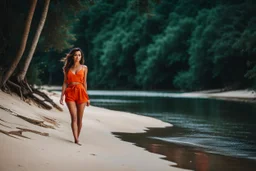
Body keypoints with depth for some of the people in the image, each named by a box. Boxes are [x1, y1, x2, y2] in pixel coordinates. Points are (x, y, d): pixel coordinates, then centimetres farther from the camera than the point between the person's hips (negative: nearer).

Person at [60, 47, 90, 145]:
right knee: (74, 117, -10)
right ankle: (76, 140, -14)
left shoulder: (84, 68, 9)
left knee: (79, 118, 1)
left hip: (81, 93, 1)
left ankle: (77, 138, 11)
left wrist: (87, 97, 10)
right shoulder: (67, 68, 9)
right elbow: (65, 82, 9)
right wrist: (62, 96, 3)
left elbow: (84, 82, 11)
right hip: (70, 93, 0)